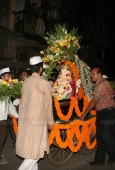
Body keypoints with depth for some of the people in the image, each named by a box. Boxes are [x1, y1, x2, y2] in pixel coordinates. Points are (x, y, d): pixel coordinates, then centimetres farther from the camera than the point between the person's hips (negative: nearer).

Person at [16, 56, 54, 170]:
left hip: (24, 119, 7)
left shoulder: (26, 81, 5)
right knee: (36, 150, 2)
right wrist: (50, 122, 3)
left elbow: (24, 100, 8)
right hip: (37, 120, -7)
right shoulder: (44, 83, -11)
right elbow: (48, 104, -7)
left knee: (29, 147, 17)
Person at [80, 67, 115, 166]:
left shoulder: (101, 84, -17)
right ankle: (99, 160, 20)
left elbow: (94, 101, -18)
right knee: (100, 137, 11)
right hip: (102, 113, 10)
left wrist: (84, 114, -12)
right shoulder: (100, 83, 15)